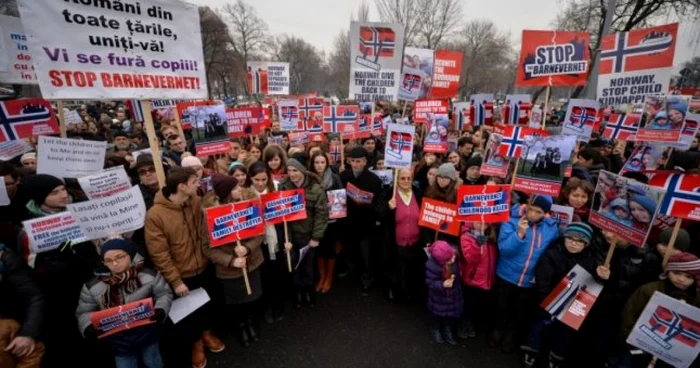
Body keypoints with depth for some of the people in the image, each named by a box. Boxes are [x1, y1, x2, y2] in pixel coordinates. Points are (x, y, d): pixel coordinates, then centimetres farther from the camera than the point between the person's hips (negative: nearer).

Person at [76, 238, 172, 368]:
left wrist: (161, 310, -25)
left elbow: (164, 294, -8)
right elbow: (84, 312, -1)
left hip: (146, 335, 0)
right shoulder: (92, 286, -13)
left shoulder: (149, 275, -17)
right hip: (118, 341, 1)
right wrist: (88, 327, -19)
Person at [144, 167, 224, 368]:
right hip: (182, 275, -4)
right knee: (188, 312, 19)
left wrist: (207, 255, 0)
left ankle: (207, 333, 52)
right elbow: (159, 254, -19)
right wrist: (175, 281, -16)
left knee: (206, 304, 25)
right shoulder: (155, 215, -24)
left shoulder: (195, 201, -9)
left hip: (203, 268, 4)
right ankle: (196, 343, 46)